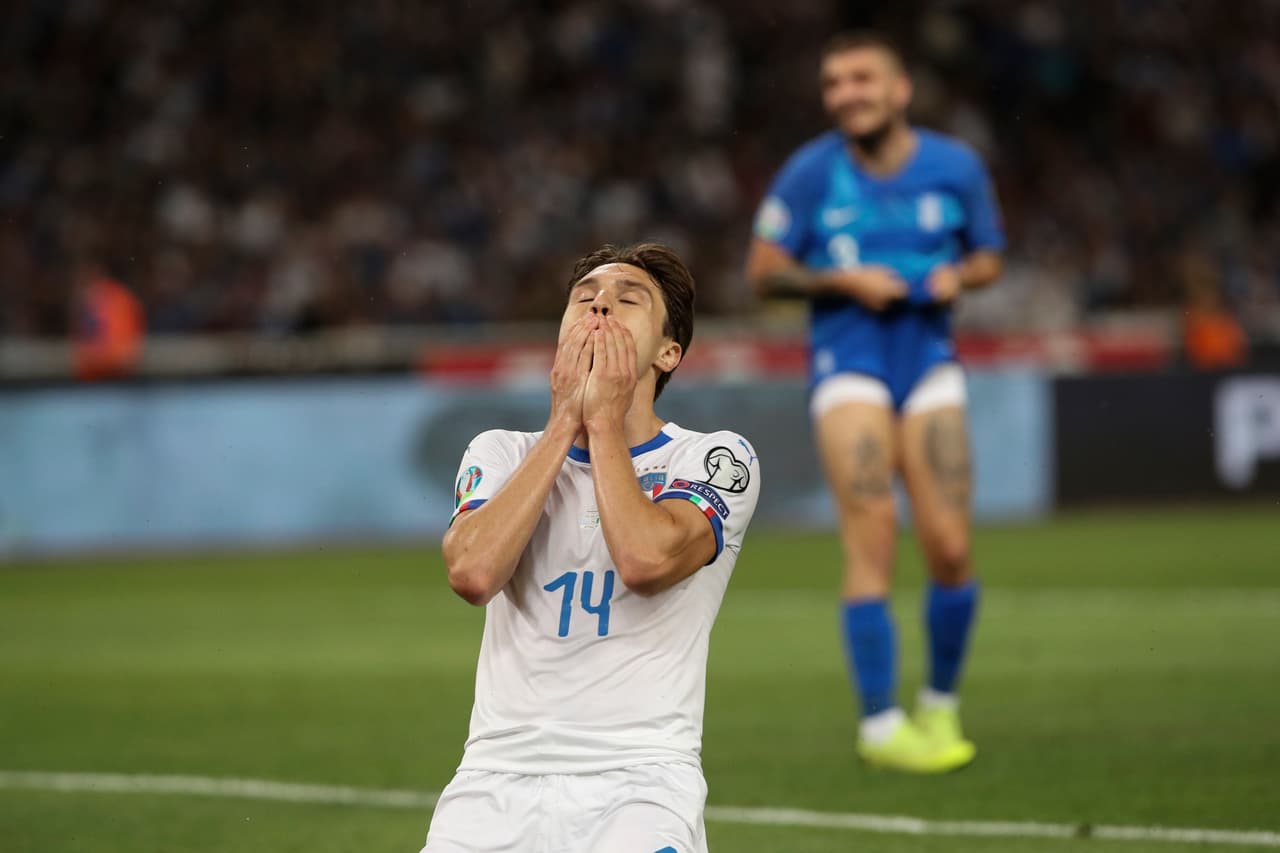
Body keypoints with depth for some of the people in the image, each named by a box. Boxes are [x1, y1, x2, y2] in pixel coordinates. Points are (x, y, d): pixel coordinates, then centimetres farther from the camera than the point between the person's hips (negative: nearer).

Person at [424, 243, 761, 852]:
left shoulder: (715, 459, 4)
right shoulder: (500, 453, 13)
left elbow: (645, 559, -17)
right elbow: (472, 572, -8)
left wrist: (604, 422, -4)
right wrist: (564, 424, -3)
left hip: (641, 780, -2)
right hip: (499, 774, 2)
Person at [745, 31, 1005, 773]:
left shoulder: (956, 168, 2)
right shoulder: (811, 173, -4)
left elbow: (988, 256, 14)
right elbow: (765, 269, 2)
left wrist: (959, 275, -8)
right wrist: (843, 280, -13)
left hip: (931, 362, 2)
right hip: (848, 363, -2)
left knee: (951, 547, -5)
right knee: (872, 539, -14)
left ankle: (941, 705, 18)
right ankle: (880, 723, -8)